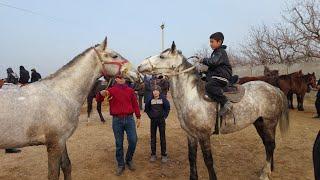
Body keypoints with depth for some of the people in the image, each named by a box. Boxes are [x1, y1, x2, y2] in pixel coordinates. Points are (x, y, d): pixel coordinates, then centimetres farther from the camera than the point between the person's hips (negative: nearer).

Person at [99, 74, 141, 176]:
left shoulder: (130, 90, 9)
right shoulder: (111, 90, 3)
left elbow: (135, 104, 12)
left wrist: (138, 117, 9)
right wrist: (102, 93, -28)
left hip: (129, 118, 2)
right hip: (117, 120, -1)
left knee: (133, 140, -1)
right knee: (119, 143, 7)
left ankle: (129, 160, 24)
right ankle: (120, 165, 23)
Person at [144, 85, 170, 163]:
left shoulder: (163, 98, -8)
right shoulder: (150, 99, -3)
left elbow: (167, 107, -1)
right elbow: (146, 108, 11)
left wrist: (165, 115, -3)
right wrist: (150, 115, 4)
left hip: (161, 120, -2)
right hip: (153, 120, 2)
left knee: (162, 137, 4)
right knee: (153, 137, 8)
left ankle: (164, 155, 15)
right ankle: (153, 154, 21)